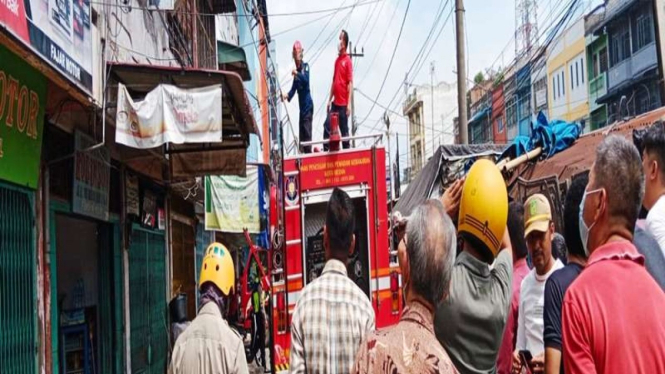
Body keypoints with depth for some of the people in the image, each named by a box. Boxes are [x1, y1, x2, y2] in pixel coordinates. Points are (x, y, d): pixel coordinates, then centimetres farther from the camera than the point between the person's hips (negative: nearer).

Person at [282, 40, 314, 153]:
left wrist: (297, 73, -38)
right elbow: (293, 89, 7)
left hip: (308, 106, -7)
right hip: (301, 107, 7)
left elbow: (306, 79, -24)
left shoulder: (306, 66, -4)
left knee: (307, 133, -12)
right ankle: (303, 153, 14)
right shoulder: (296, 73, 13)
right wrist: (287, 95, -12)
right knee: (302, 135, 8)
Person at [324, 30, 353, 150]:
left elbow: (350, 83, -12)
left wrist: (349, 104, -17)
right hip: (335, 102, 7)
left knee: (344, 131, 2)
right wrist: (329, 100, 15)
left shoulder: (348, 61, -9)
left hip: (343, 104, -7)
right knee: (327, 126, 3)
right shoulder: (337, 60, 12)